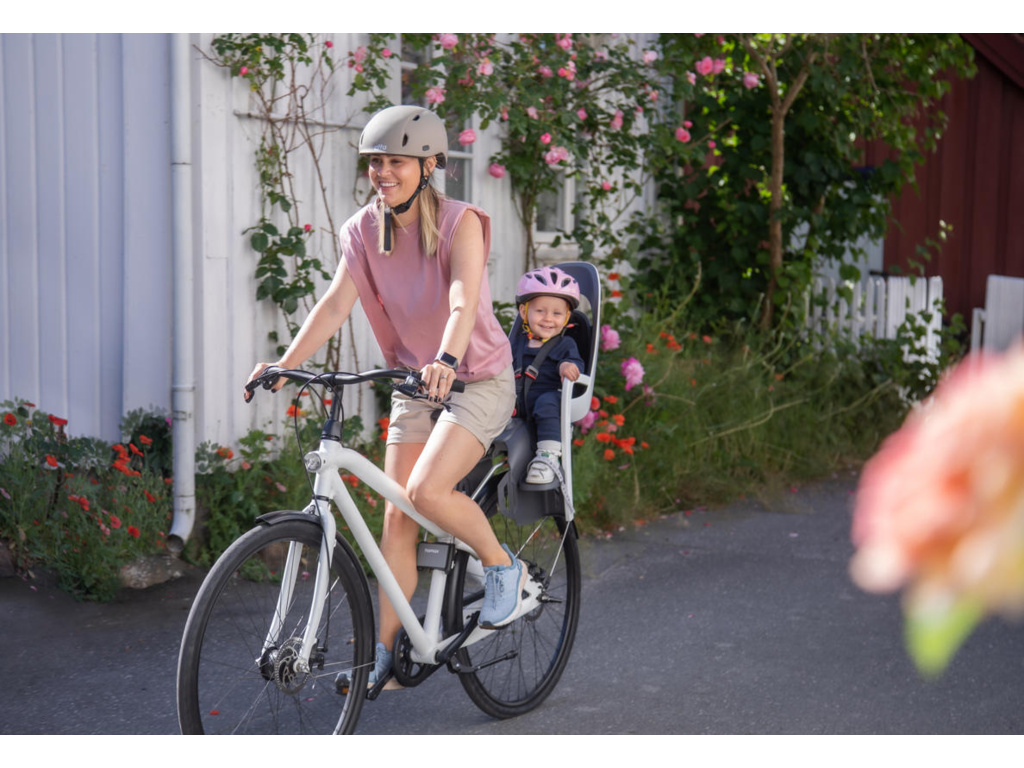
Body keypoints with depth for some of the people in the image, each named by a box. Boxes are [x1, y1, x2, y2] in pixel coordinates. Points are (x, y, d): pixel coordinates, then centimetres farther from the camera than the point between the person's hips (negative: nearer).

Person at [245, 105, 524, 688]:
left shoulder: (460, 222, -16)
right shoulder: (366, 229, -2)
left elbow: (464, 302, -31)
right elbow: (337, 302, -12)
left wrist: (447, 361, -51)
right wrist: (285, 363, -27)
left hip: (479, 380, -5)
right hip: (414, 383, 5)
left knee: (427, 490, -24)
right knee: (397, 515, 0)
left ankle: (504, 566, 2)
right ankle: (385, 651, 8)